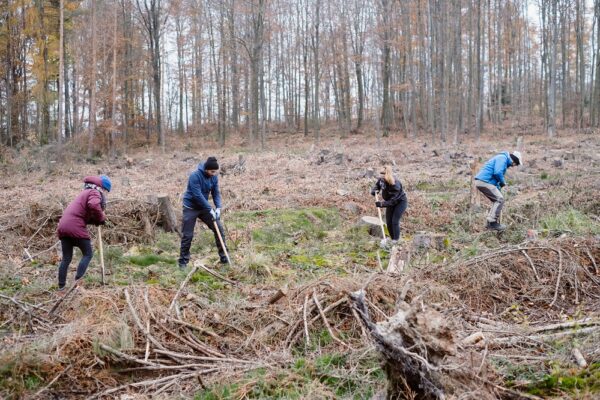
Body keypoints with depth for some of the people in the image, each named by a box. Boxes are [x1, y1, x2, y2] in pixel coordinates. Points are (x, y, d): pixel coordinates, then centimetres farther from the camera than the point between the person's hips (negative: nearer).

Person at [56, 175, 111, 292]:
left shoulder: (86, 193, 28)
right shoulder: (95, 193, -1)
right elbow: (94, 205, -24)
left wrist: (95, 220, 8)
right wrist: (101, 218, -7)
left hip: (63, 226, 8)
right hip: (76, 227, -8)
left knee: (66, 258, 12)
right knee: (88, 254, 3)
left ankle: (61, 288, 13)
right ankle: (78, 280, -10)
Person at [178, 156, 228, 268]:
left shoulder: (214, 177, -8)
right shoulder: (195, 176, -26)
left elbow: (216, 193, -2)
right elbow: (198, 196, -28)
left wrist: (218, 208, -17)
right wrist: (210, 210, -27)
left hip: (204, 207, 6)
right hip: (191, 208, -6)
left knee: (219, 228, 0)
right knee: (187, 235, -3)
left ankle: (224, 257, 10)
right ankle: (183, 261, 12)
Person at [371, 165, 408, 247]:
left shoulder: (395, 185, -36)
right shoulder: (381, 180, -16)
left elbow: (393, 201, -35)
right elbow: (377, 185, 7)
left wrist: (382, 204, -41)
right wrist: (374, 191, -15)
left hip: (401, 202, -7)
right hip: (391, 202, 7)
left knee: (395, 221, -15)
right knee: (388, 222, 6)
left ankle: (396, 240, -4)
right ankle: (392, 239, 21)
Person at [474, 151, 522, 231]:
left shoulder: (501, 158, 26)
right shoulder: (503, 158, -6)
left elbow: (497, 173, 32)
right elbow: (498, 173, -20)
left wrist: (498, 189, 28)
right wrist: (503, 182, -4)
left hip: (480, 182, 10)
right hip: (484, 182, -10)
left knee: (497, 200, 16)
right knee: (500, 200, -8)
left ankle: (490, 223, 18)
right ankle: (493, 223, -9)